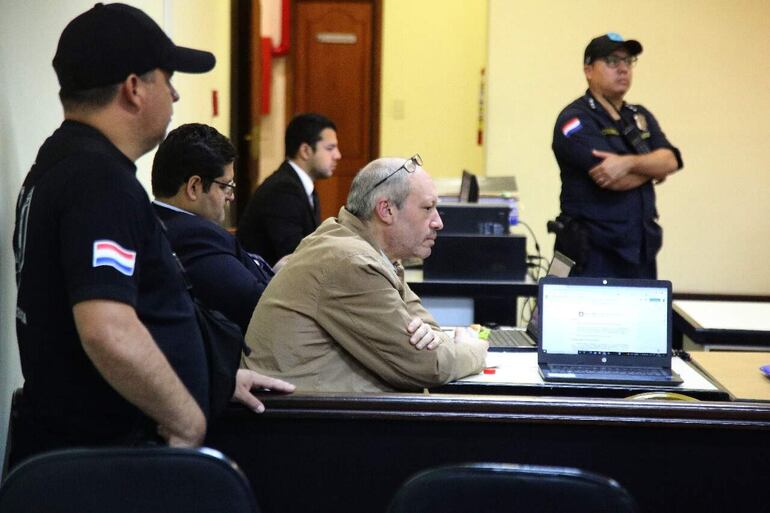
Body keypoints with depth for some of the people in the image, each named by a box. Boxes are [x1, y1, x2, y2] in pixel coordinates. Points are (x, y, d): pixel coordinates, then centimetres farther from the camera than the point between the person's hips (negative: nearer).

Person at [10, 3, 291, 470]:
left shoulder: (62, 162, 12)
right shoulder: (101, 180, -20)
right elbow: (108, 331, -32)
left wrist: (215, 377, 22)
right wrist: (189, 418, -19)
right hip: (102, 462, -10)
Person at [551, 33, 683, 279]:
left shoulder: (641, 117, 15)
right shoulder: (575, 120, -7)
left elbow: (671, 160, -3)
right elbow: (615, 181, -18)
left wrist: (628, 162, -21)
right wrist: (652, 166, 0)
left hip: (642, 251, 6)